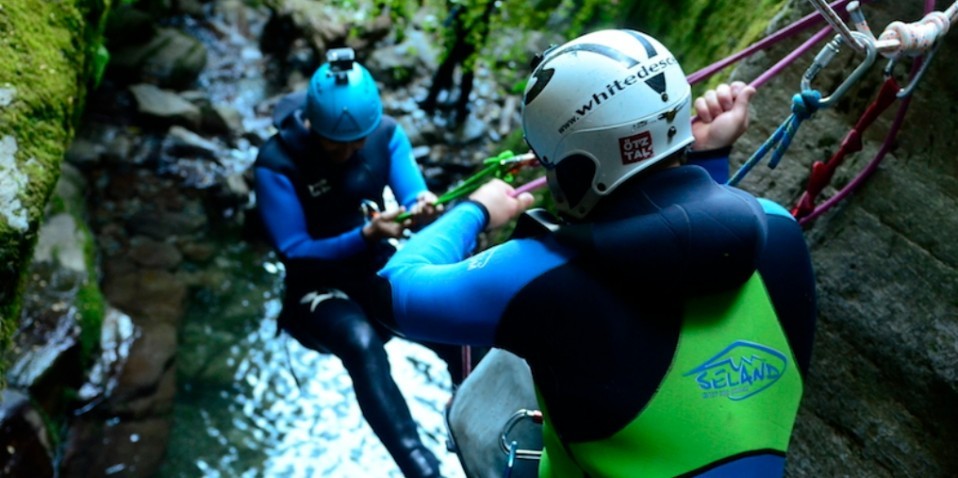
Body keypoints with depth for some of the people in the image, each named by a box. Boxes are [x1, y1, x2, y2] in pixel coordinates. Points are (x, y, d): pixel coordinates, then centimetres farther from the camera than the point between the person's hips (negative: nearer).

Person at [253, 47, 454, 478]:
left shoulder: (386, 133, -6)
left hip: (380, 269, 4)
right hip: (320, 287, -4)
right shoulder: (277, 163, -19)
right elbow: (295, 252, -19)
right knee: (362, 343, -37)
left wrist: (423, 207, -37)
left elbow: (413, 197, -11)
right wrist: (365, 235, -33)